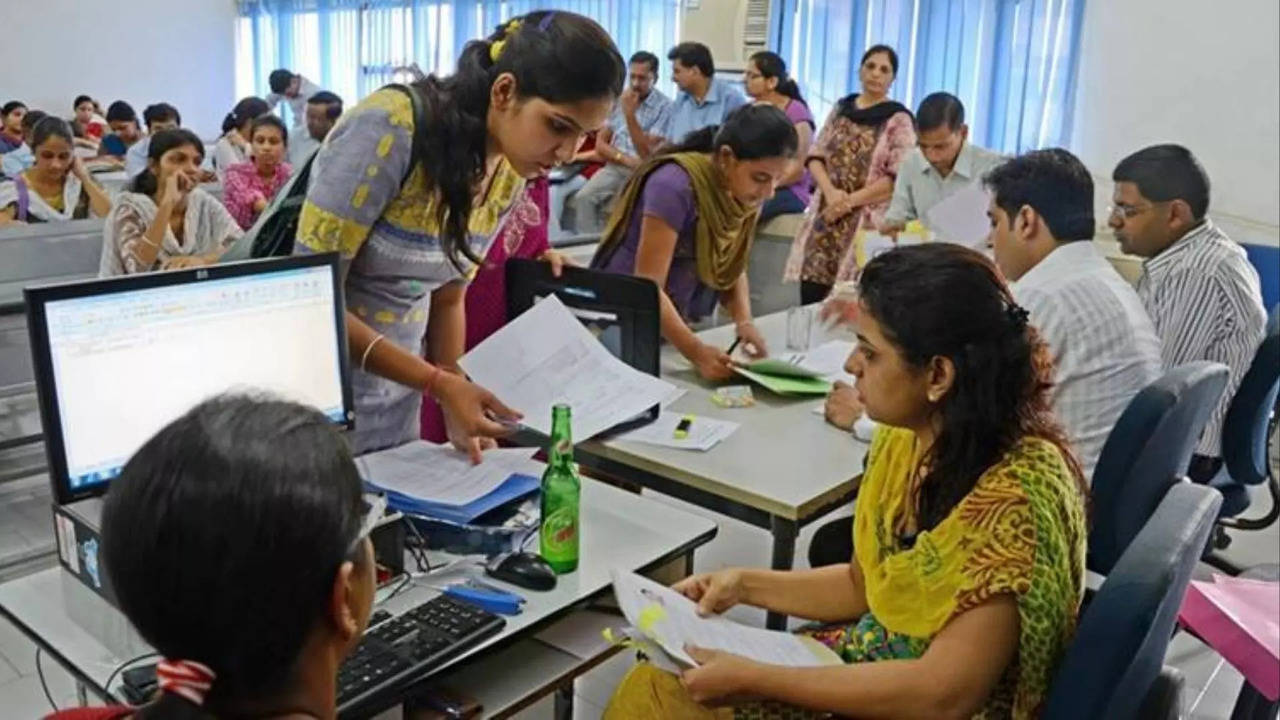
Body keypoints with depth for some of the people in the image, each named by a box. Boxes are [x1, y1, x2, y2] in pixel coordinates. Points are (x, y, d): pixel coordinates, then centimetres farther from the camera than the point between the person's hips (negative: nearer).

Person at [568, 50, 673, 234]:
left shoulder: (665, 106, -4)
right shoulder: (617, 100, 10)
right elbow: (600, 143, 9)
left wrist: (630, 114, -14)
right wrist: (625, 159, -10)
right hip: (614, 166, 4)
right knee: (583, 198, -24)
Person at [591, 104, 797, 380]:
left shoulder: (743, 193, -2)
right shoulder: (675, 186, -24)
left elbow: (732, 267, 4)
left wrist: (744, 321, -15)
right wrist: (695, 352, -36)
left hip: (673, 329, 6)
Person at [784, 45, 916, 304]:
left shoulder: (898, 120, -1)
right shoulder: (841, 108, 14)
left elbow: (899, 178, -9)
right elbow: (815, 155, 9)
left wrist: (850, 201, -13)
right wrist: (831, 192, -9)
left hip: (865, 221, -4)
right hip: (825, 215, 4)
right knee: (810, 302, -1)